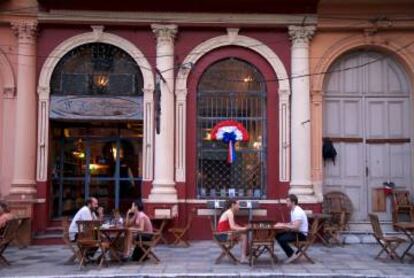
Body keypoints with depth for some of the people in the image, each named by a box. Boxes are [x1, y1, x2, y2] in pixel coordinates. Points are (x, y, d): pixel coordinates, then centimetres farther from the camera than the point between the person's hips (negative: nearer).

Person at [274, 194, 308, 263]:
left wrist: (282, 226, -24)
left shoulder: (298, 212, -22)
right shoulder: (293, 210, 11)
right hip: (296, 232, 11)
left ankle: (292, 255, -7)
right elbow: (292, 224, 22)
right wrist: (282, 224, 6)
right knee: (278, 236, 5)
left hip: (301, 234, -11)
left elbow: (295, 227, -30)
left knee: (282, 239, -24)